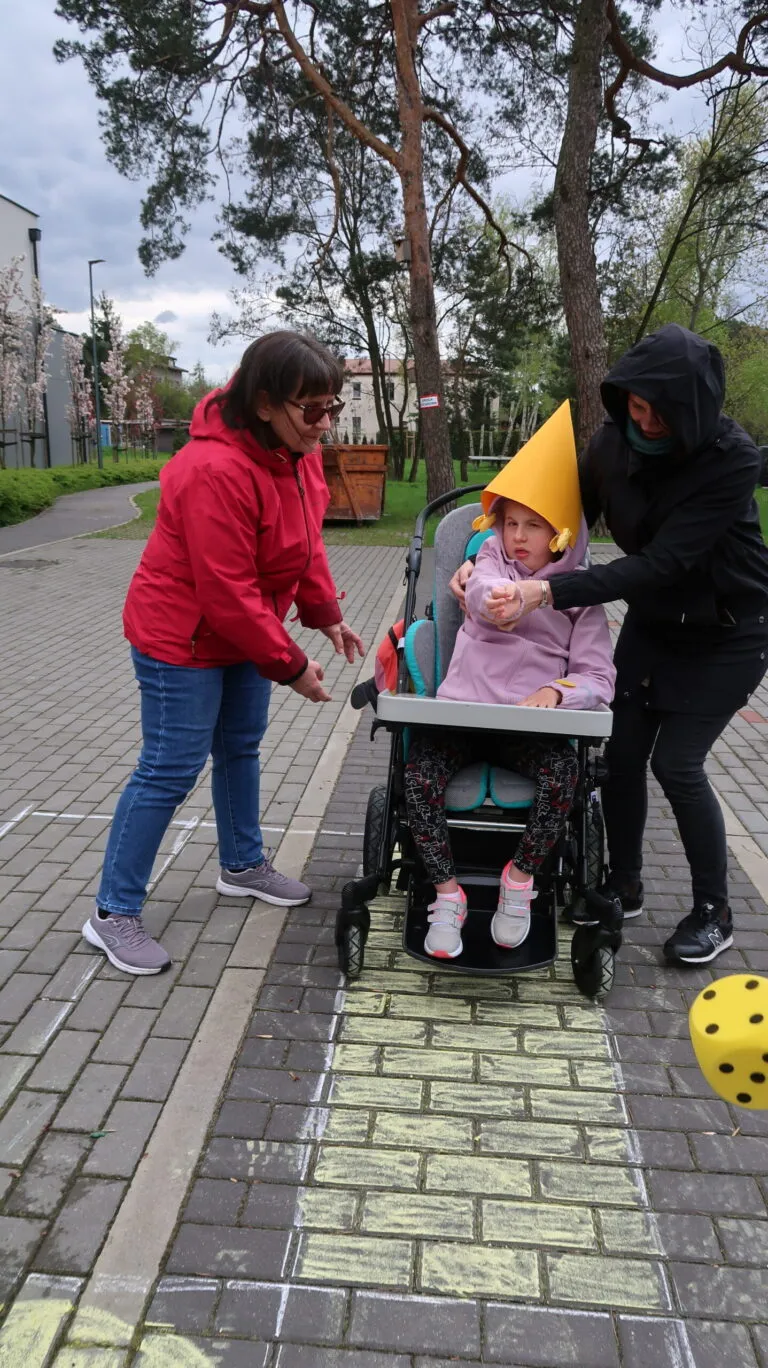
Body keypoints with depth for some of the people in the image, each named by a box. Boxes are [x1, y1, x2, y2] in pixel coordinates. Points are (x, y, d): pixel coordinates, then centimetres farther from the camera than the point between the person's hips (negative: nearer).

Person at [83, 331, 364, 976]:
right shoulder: (216, 472, -31)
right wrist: (291, 666, -21)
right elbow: (228, 595, -28)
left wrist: (327, 615, 2)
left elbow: (307, 544, 10)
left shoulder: (297, 451, -3)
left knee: (240, 748, 20)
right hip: (182, 638, -9)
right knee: (170, 771, -4)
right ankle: (113, 912, 9)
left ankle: (243, 864, 40)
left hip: (244, 632, 9)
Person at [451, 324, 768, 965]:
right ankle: (624, 886, 24)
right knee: (621, 752, 2)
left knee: (676, 762, -8)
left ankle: (714, 913, 13)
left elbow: (662, 562, -35)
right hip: (652, 624, 5)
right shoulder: (613, 443, -13)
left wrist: (550, 591, -42)